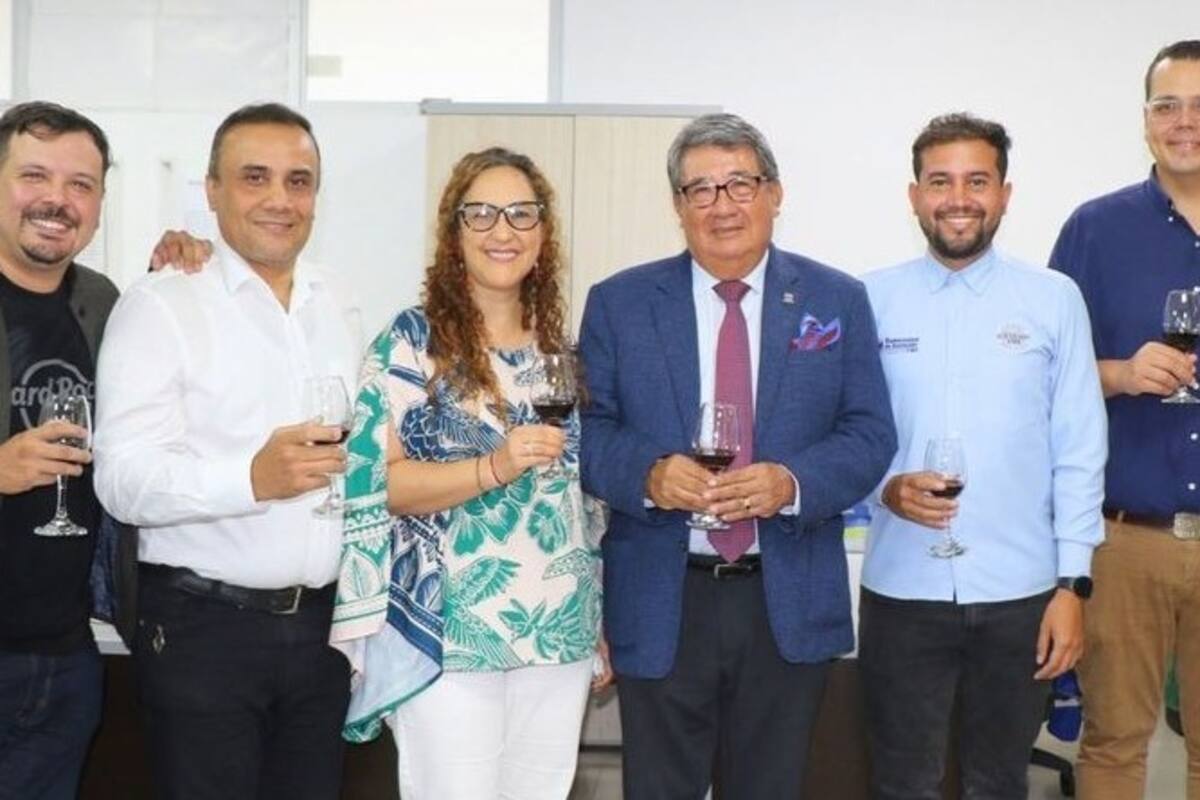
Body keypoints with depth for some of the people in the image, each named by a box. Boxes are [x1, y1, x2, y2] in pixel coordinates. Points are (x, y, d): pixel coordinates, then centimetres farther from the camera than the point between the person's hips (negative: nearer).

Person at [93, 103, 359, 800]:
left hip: (320, 620, 5)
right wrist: (253, 479, -31)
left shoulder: (332, 311, 12)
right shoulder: (161, 305, -7)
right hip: (202, 628, -5)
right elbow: (124, 479, -16)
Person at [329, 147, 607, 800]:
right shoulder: (411, 340, -6)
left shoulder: (561, 348, 9)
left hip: (560, 634, 5)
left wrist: (603, 622, 15)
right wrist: (495, 467, -25)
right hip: (447, 636, -5)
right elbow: (376, 481, -12)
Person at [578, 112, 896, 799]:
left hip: (789, 603, 1)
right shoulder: (619, 303, 2)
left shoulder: (837, 300, 3)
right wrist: (649, 473, -21)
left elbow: (871, 434, 0)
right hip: (660, 604, 0)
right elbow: (590, 430, 0)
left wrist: (792, 482, -19)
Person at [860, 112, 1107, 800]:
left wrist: (1074, 584, -4)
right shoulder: (872, 300, 1)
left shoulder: (1054, 299, 0)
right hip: (902, 590, 0)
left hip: (1019, 592, 0)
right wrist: (884, 488, -16)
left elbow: (1079, 452, 0)